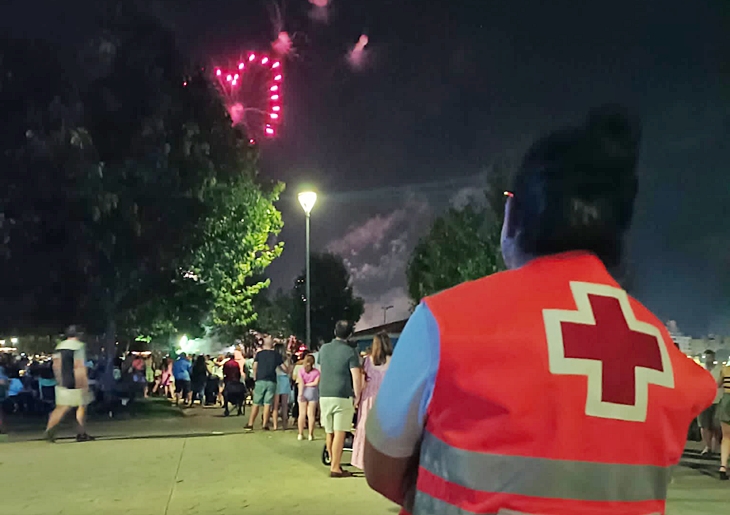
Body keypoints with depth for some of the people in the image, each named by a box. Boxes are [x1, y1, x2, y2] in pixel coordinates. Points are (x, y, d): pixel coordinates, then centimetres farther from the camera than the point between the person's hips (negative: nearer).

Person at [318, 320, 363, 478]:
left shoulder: (323, 348, 8)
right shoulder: (350, 352, -8)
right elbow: (356, 377, -15)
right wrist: (357, 396, -4)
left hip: (324, 395, 5)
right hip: (343, 396, -5)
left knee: (329, 432, 14)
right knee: (339, 433, -3)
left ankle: (333, 463, 25)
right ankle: (335, 468, -2)